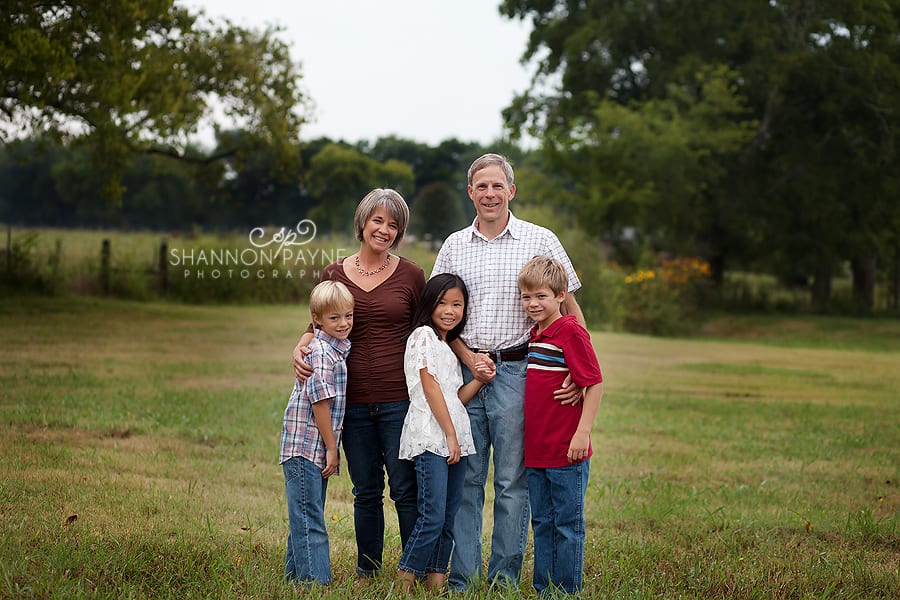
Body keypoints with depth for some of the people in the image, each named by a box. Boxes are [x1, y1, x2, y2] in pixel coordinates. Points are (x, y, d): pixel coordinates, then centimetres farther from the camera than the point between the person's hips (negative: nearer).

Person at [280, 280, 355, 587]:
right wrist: (331, 448, -13)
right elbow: (319, 399, -18)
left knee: (306, 521, 16)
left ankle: (295, 578, 24)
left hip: (317, 450, 10)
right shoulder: (321, 351, -15)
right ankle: (316, 582, -6)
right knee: (310, 523, -7)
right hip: (304, 447, -10)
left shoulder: (338, 348, 14)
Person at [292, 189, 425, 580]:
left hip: (400, 400, -2)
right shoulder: (334, 273, 7)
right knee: (366, 492, 11)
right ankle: (366, 570, 23)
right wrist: (301, 347, -7)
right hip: (354, 401, 2)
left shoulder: (410, 275, 2)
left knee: (406, 491, -1)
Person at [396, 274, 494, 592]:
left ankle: (436, 581, 8)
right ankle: (403, 584, -7)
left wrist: (480, 378, 1)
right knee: (433, 517, -14)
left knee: (449, 519, 5)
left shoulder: (450, 346, 22)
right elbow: (430, 387, -9)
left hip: (456, 438, 8)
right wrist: (450, 434, -11)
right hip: (431, 437, -8)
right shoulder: (423, 335, -2)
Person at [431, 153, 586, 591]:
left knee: (512, 481, 0)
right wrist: (468, 357, -3)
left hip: (516, 371, -3)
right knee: (464, 479, 5)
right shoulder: (454, 246, 11)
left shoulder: (540, 241, 2)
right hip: (463, 371, 3)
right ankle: (462, 579, 12)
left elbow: (569, 308, 3)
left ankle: (505, 578, 9)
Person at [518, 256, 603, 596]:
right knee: (542, 523, 14)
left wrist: (583, 431, -19)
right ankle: (543, 590, 22)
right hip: (535, 450, 8)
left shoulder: (571, 332, -12)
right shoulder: (534, 335, 13)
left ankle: (567, 592, 10)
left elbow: (595, 384, -15)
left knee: (567, 525, 2)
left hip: (566, 452, -8)